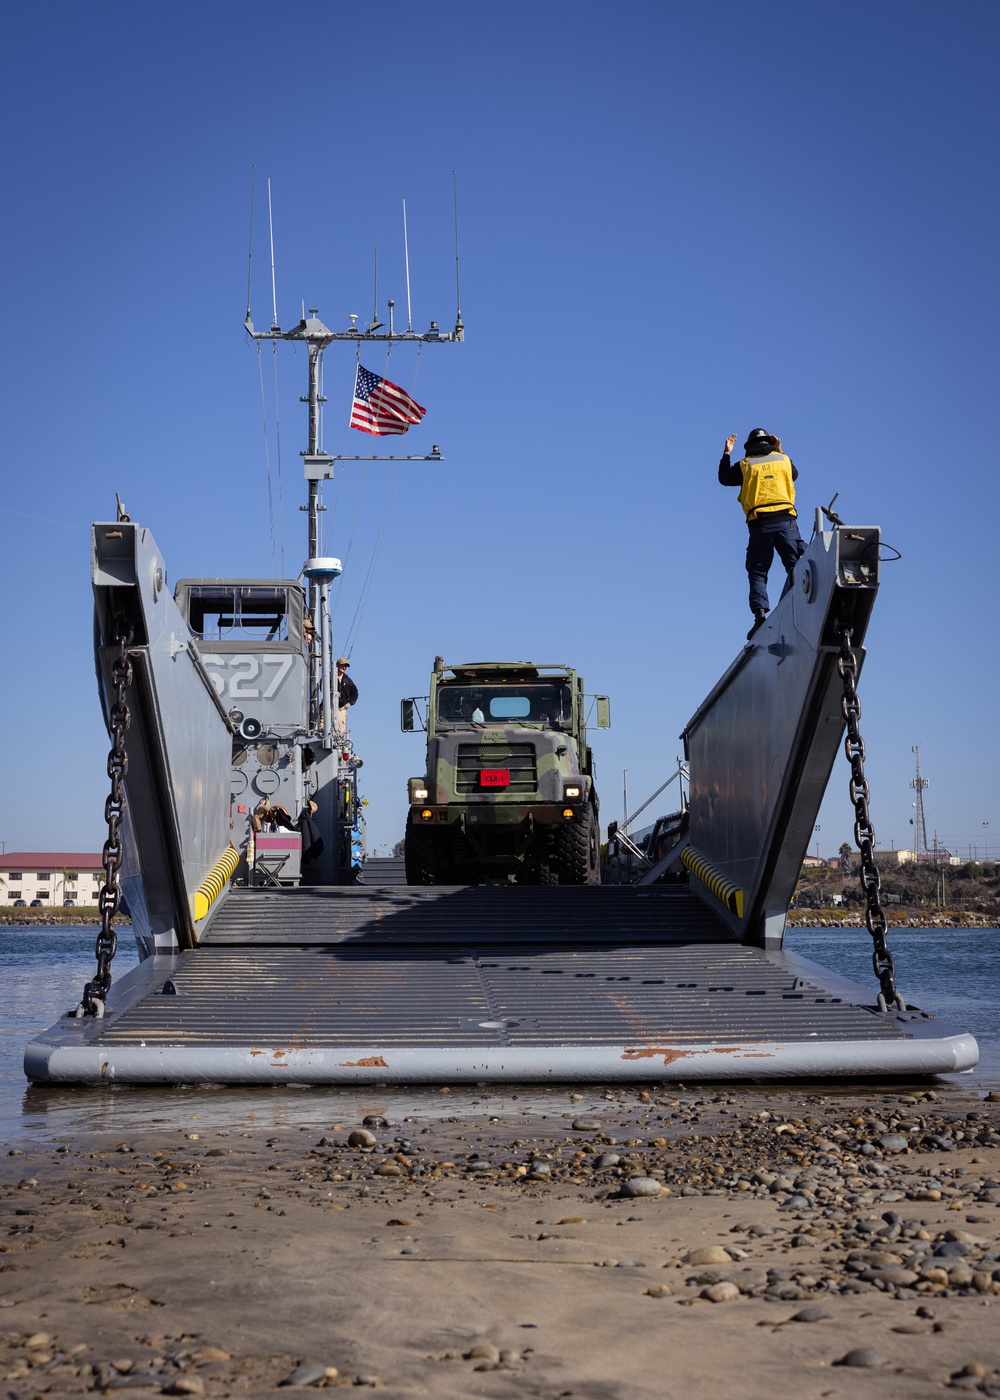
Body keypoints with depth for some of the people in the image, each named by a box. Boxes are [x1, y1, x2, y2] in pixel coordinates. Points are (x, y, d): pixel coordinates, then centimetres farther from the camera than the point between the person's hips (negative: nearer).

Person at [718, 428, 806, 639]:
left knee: (758, 573, 3)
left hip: (759, 524, -1)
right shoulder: (784, 460, 11)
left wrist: (727, 454, 30)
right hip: (785, 520, 1)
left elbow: (724, 478, 23)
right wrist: (780, 452, 37)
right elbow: (794, 475, 33)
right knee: (795, 566, -3)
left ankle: (760, 613, -13)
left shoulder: (745, 465, 7)